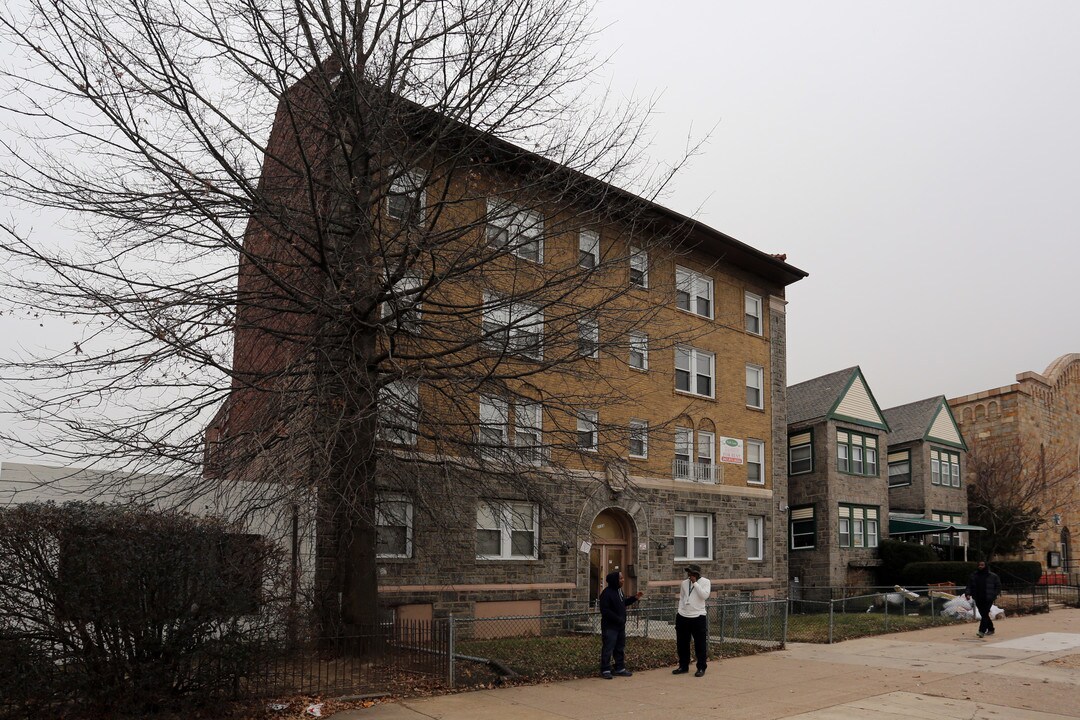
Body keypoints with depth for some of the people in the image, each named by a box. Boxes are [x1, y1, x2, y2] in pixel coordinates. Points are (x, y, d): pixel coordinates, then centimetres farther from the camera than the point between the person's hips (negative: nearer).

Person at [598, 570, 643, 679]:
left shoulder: (619, 590, 10)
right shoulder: (606, 593, -19)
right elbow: (605, 610, -23)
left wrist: (635, 598, 14)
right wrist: (618, 619, -23)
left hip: (620, 626, 9)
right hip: (610, 626, -9)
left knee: (620, 648, 15)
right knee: (607, 648, -4)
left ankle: (620, 668, 25)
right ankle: (605, 670, 3)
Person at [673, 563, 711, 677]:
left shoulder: (705, 582, -4)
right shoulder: (684, 583, 9)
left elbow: (704, 596, -19)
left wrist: (695, 583, -17)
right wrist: (679, 612, 7)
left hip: (698, 617, -5)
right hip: (683, 617, 5)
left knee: (700, 644, 1)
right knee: (682, 643, 10)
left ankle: (701, 668, 12)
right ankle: (683, 666, 23)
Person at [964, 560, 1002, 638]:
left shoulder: (992, 576, -2)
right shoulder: (973, 576, 6)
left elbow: (998, 586, 7)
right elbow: (969, 586, 7)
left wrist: (994, 595, -3)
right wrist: (967, 594, -9)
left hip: (988, 599, -4)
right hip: (978, 599, 4)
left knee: (985, 614, -14)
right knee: (984, 615, 13)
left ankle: (982, 631, -18)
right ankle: (990, 629, 30)